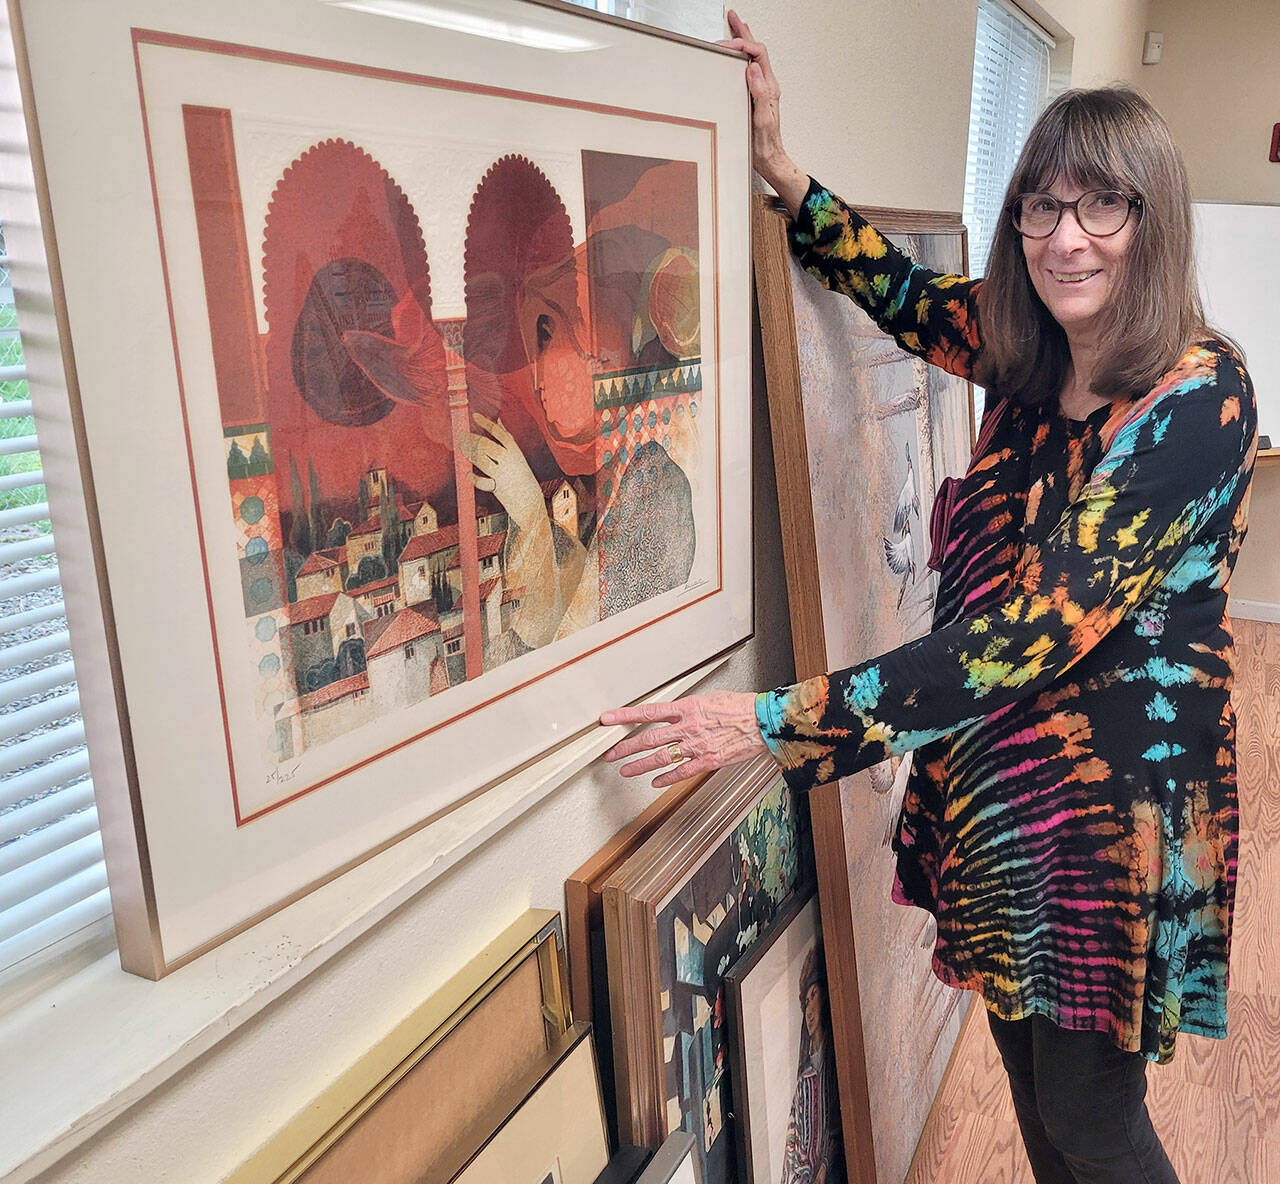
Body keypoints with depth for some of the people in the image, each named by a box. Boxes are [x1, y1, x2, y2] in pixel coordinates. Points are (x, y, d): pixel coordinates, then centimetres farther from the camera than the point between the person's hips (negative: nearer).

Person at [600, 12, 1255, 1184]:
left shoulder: (1197, 396, -22)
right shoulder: (1032, 357, -2)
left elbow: (1031, 634, -30)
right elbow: (896, 286, 17)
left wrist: (779, 721, -32)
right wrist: (780, 167, 5)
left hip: (1114, 807, -6)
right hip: (996, 782, 6)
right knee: (1031, 1090, 23)